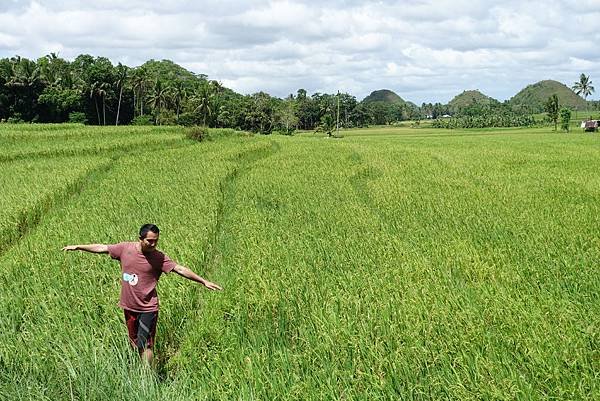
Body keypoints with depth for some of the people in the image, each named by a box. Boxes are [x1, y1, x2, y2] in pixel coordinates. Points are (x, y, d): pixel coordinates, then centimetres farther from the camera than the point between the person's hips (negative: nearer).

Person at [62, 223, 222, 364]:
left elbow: (180, 269, -14)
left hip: (148, 308, -4)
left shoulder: (159, 257, -12)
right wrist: (78, 247, 11)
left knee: (145, 345, -9)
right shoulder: (125, 248, -5)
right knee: (135, 344, 15)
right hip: (129, 306, 4)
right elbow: (102, 248, 6)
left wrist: (204, 281, -19)